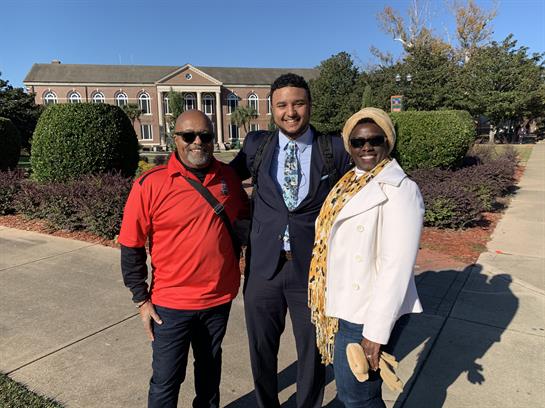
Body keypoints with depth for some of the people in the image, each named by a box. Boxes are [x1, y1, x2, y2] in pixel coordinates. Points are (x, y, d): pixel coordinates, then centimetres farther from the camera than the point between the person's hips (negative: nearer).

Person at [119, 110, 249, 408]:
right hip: (171, 304, -3)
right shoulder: (150, 184, -14)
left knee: (210, 366, 25)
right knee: (166, 380, 11)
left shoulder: (228, 177, -3)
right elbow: (131, 247, -8)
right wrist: (142, 300, -6)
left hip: (220, 297, 4)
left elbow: (243, 217, 16)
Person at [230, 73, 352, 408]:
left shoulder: (335, 149, -4)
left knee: (313, 351, 17)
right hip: (263, 267, 2)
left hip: (313, 267, -1)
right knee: (262, 350, 20)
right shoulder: (256, 145, 1)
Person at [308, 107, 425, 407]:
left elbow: (396, 266, -22)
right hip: (342, 309, 8)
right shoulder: (348, 185, 8)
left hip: (365, 315, -7)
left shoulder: (399, 189, -16)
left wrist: (376, 333, -22)